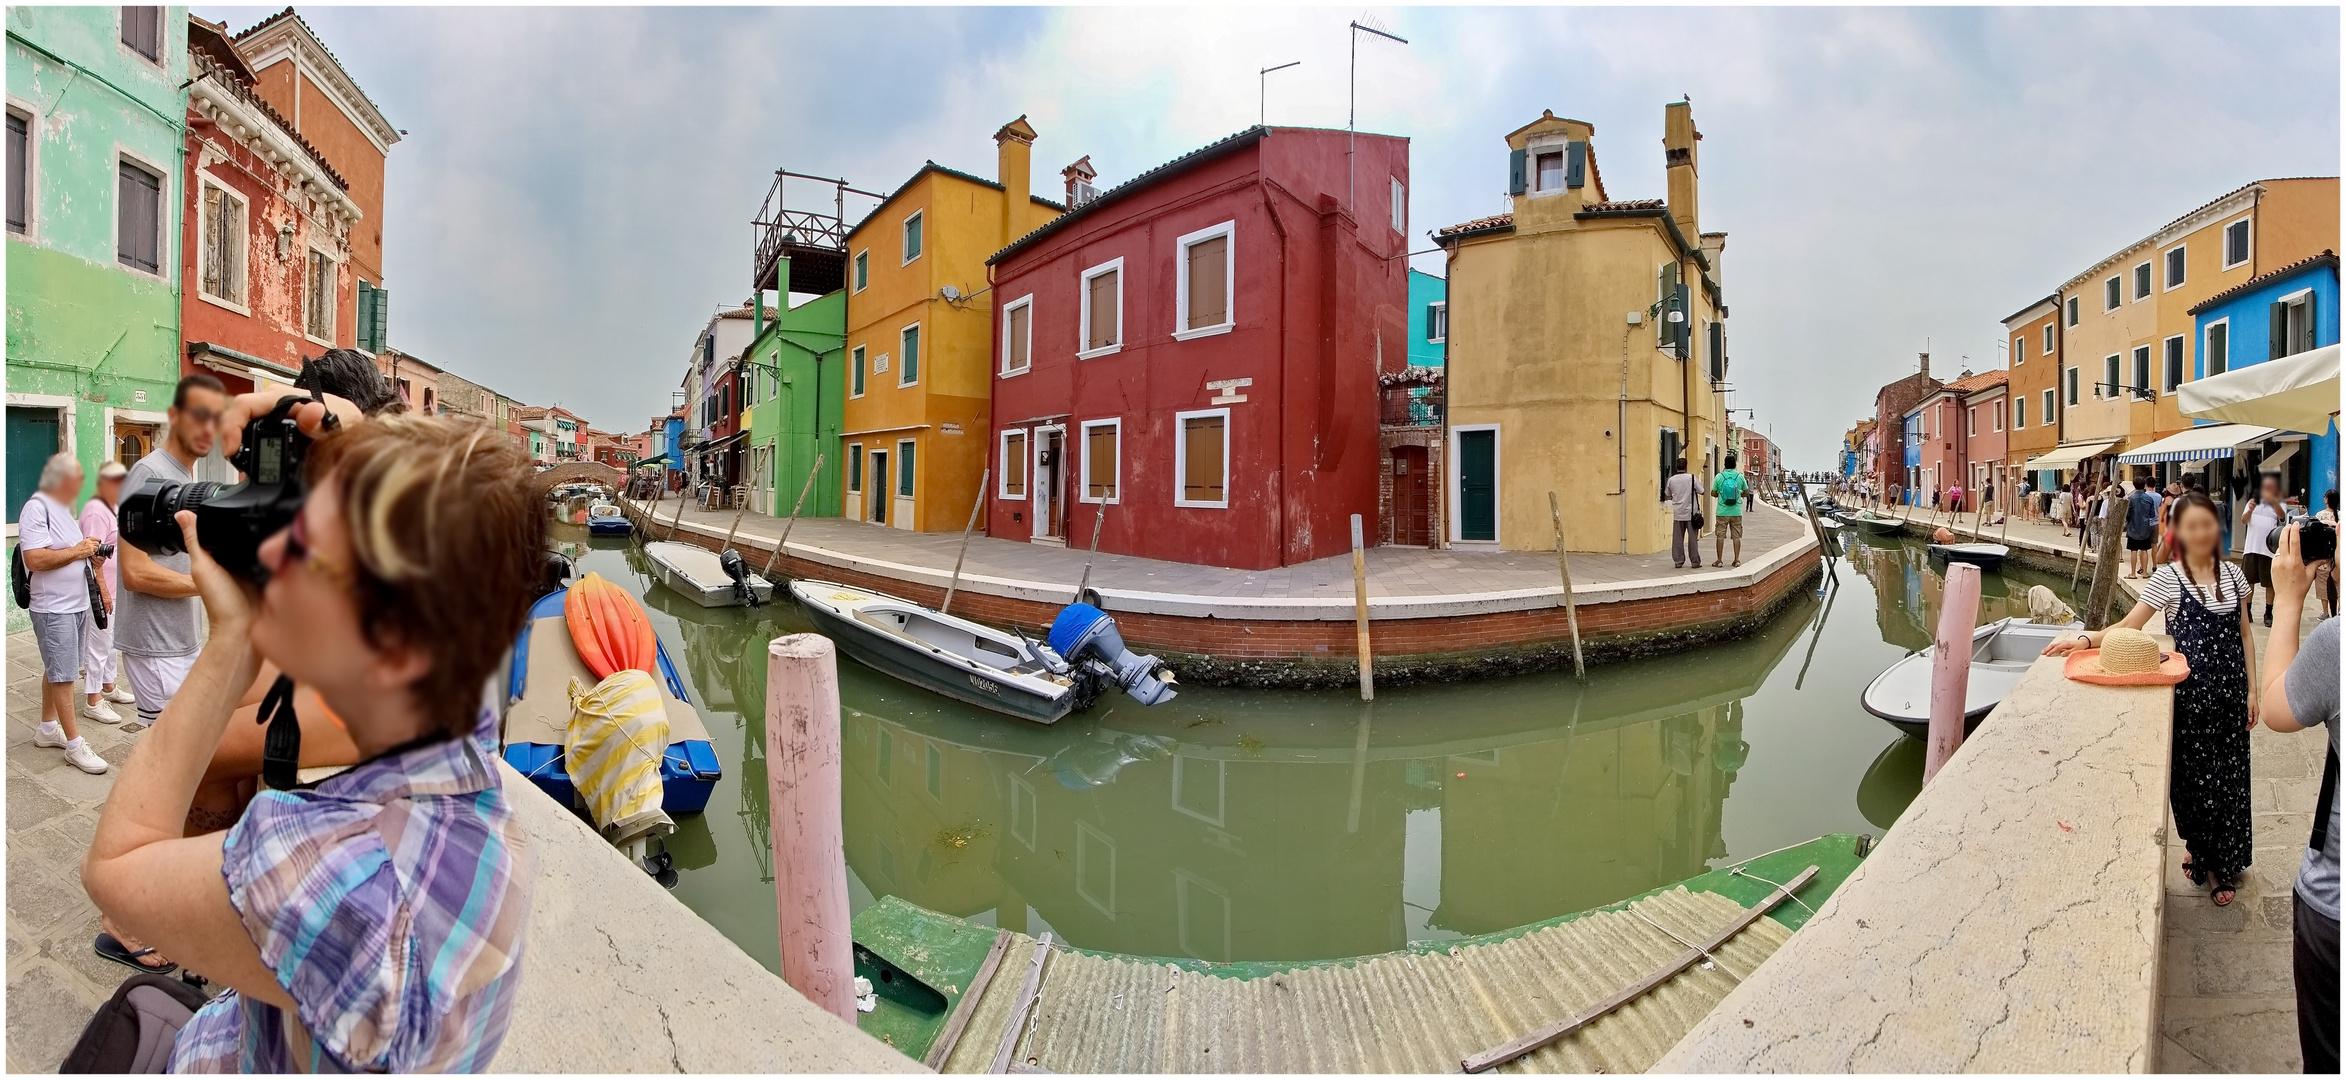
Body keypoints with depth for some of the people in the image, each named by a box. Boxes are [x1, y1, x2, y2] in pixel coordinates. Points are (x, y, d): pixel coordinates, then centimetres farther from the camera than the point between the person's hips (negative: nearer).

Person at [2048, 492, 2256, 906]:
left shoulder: (2232, 574, 4)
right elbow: (2128, 627, -7)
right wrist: (2086, 639, -24)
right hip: (2190, 692, -3)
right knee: (2192, 774, 5)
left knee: (2229, 776, 9)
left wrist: (2251, 688, 4)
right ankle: (2200, 850, 23)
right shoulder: (2167, 578, -7)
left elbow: (2244, 635, 8)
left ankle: (2223, 862, 25)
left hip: (2230, 691, 3)